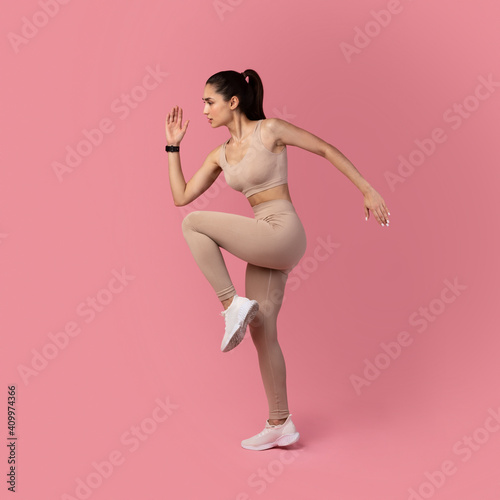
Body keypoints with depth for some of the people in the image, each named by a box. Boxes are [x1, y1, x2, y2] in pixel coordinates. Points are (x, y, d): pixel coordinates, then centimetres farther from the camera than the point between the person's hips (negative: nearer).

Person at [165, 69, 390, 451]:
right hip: (265, 247, 8)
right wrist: (173, 146, 13)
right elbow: (181, 196, 15)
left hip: (282, 233, -8)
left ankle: (232, 304, -8)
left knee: (193, 223, -13)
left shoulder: (270, 130, -5)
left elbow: (327, 150, 0)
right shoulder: (220, 155, 13)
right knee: (261, 332, 9)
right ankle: (280, 425, 21)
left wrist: (368, 191, -1)